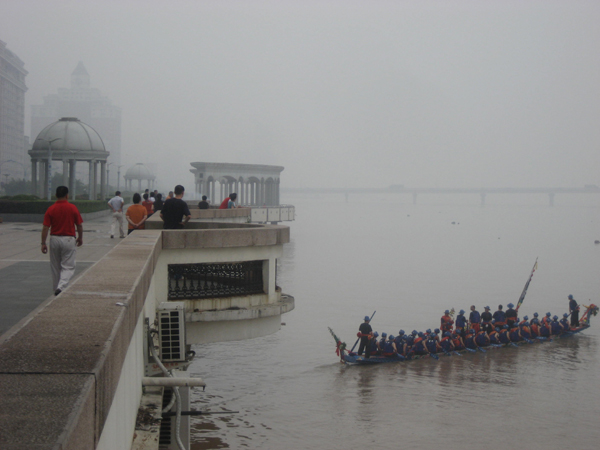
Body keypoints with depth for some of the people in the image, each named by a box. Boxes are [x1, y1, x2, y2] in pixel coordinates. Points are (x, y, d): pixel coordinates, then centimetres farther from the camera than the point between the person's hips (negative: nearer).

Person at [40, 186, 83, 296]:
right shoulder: (73, 208, -6)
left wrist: (43, 243, 0)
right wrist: (80, 238, 15)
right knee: (68, 267, 1)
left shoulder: (50, 209, -4)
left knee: (55, 267, 15)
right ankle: (61, 287, -19)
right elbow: (79, 225, -1)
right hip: (69, 240, -2)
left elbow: (45, 228, -6)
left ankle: (56, 288, 25)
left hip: (54, 239, 2)